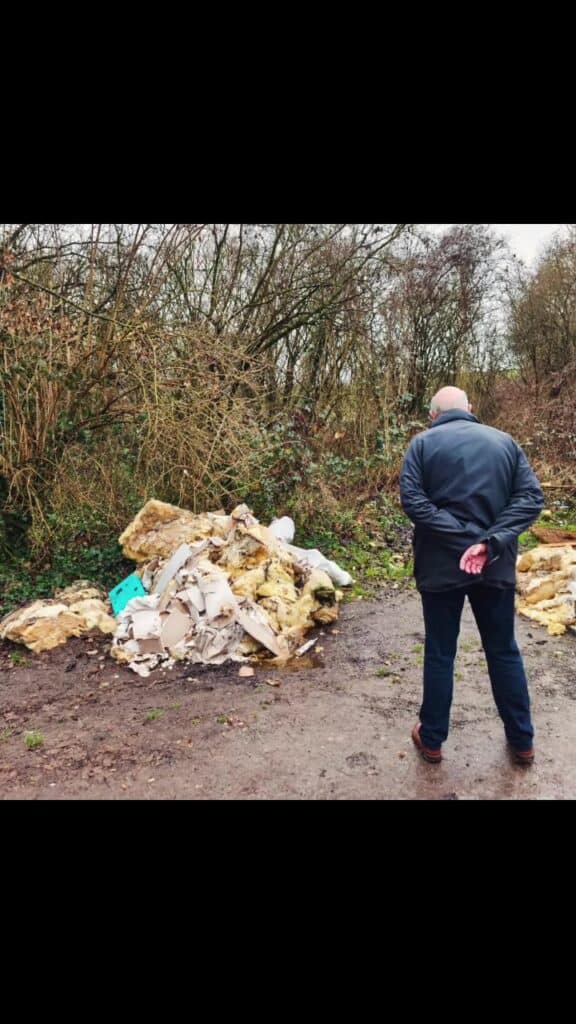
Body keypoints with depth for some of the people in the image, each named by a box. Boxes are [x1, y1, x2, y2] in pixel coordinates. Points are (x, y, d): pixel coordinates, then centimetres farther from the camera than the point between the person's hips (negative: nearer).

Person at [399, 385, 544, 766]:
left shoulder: (423, 443, -1)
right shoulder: (505, 440, 6)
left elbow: (412, 500, -14)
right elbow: (532, 498, -4)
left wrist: (461, 538, -15)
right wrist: (490, 542, -15)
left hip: (441, 565, -2)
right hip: (496, 566, 2)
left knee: (440, 653, 10)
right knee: (504, 651, 16)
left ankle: (432, 739, 23)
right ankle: (522, 740, 28)